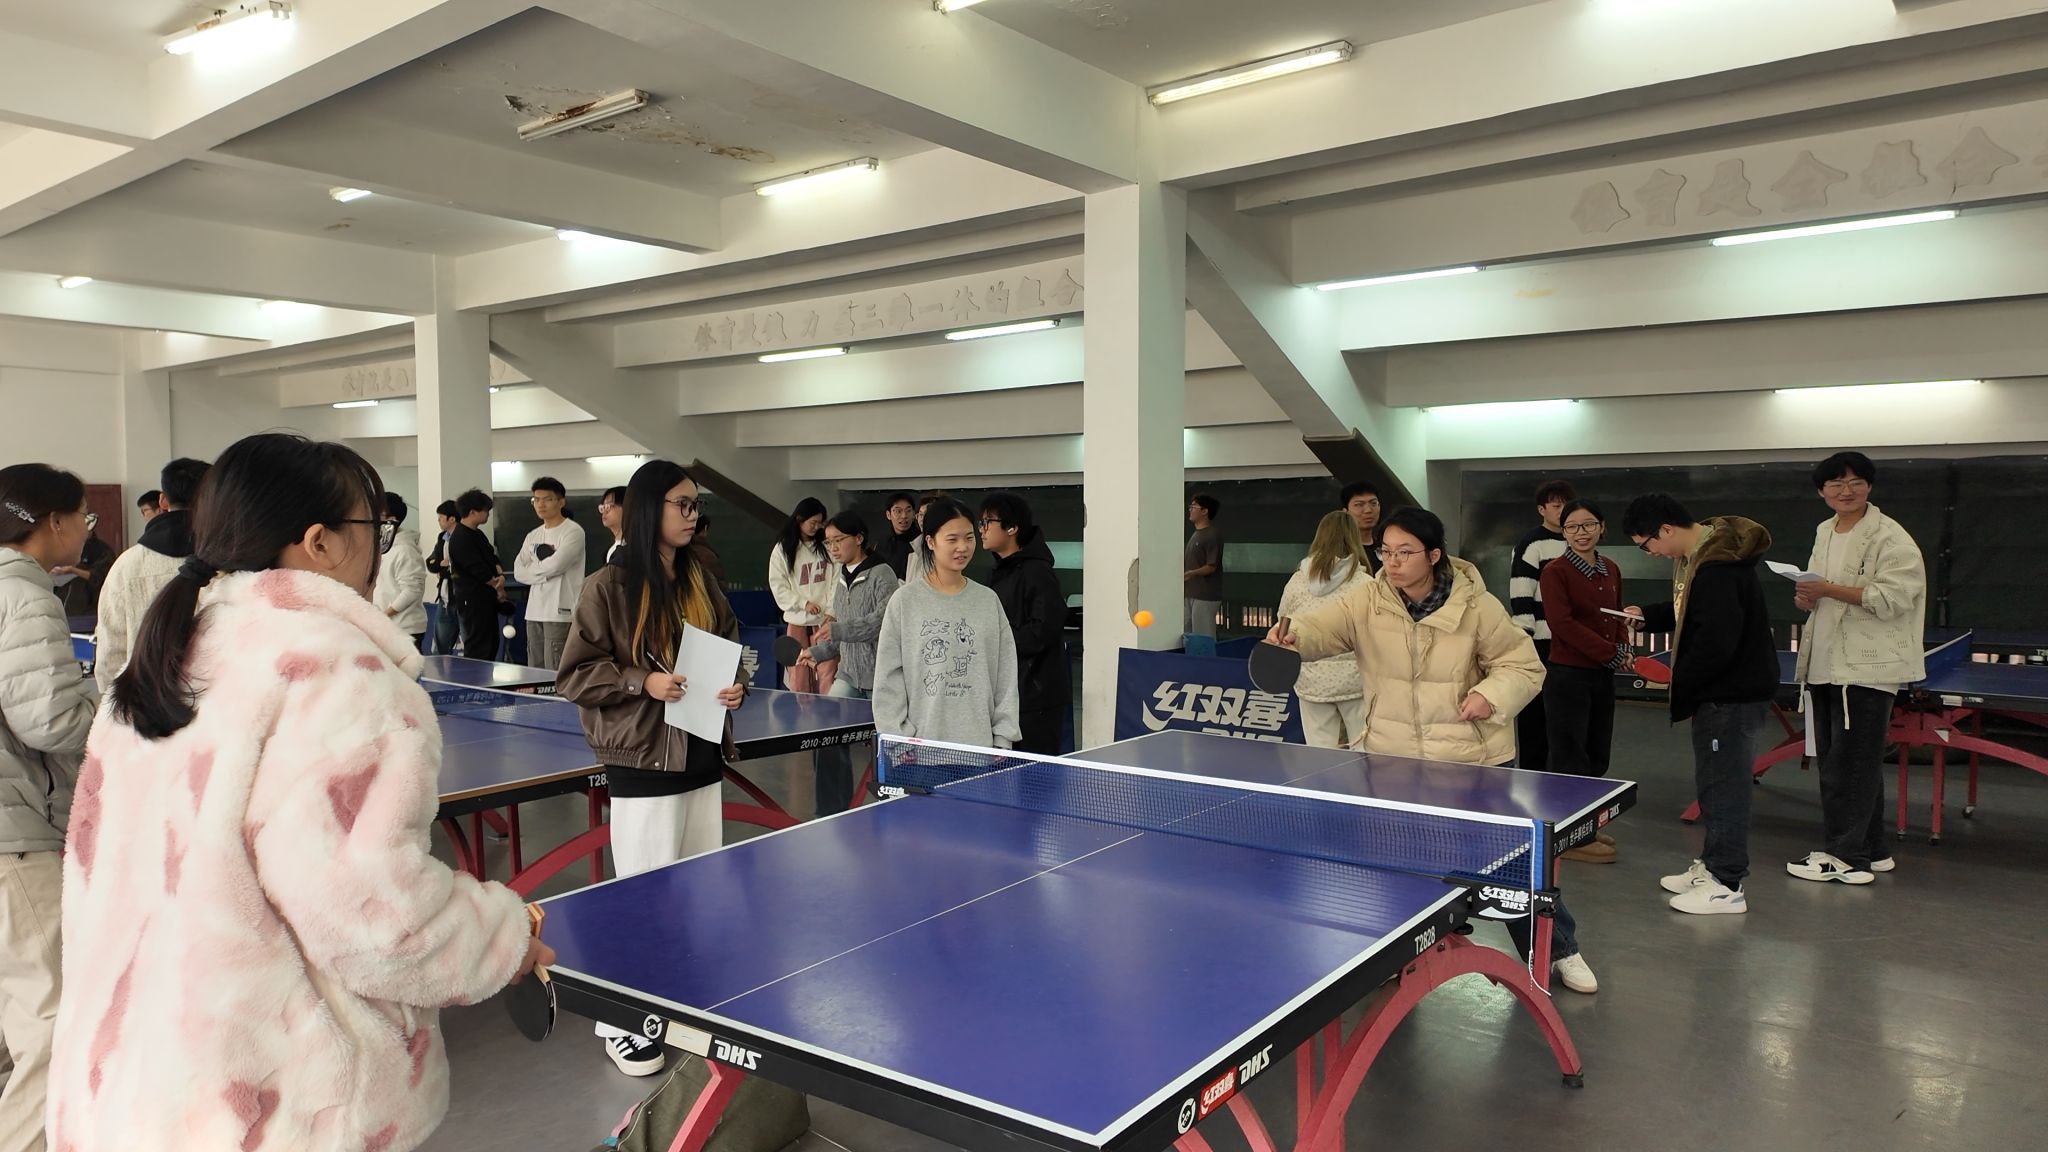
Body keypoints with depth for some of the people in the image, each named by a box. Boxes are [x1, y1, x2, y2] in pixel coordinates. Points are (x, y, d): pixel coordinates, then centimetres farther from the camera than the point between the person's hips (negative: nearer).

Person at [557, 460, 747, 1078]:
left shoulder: (700, 580, 8)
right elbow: (575, 675, -8)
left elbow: (730, 647, 19)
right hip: (644, 760, -6)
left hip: (702, 756, 7)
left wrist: (735, 685, -1)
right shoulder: (609, 586, -10)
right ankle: (619, 1019, 17)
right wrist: (642, 682, -20)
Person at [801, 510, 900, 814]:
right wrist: (818, 651, 12)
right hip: (849, 674, 7)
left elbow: (883, 619, -23)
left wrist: (837, 629, -28)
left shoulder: (881, 574, -10)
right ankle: (833, 811, 5)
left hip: (880, 676, -7)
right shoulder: (841, 578, 15)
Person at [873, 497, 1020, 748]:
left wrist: (1003, 739, 2)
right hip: (921, 745, -2)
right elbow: (889, 676, 0)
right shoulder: (905, 601, -1)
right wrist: (897, 741, -6)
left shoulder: (988, 601, 6)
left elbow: (1006, 675, 8)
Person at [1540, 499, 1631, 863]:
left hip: (1602, 676, 7)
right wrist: (1612, 653, -18)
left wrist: (1626, 650, -1)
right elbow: (1562, 623, -18)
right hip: (1567, 675, -7)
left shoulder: (1611, 571, 11)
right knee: (1571, 759, 0)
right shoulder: (1556, 571, -10)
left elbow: (1617, 619, 18)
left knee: (1597, 757, 14)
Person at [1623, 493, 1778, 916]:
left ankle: (1726, 885, 5)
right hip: (1718, 690, 11)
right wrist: (1647, 616, 9)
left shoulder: (1718, 569, -26)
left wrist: (1678, 682, -15)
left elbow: (1717, 644, -27)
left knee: (1723, 783, -3)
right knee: (1713, 780, 18)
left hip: (1733, 694, -11)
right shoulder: (1695, 555, 6)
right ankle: (1711, 865, 30)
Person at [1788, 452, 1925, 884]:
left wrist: (1830, 590, -20)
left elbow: (1893, 598, -19)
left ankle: (1845, 855, 3)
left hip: (1866, 666, -8)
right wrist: (1808, 597, 6)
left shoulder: (1891, 538, -10)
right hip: (1826, 663, 8)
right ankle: (1871, 850, 24)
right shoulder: (1824, 532, 14)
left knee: (1849, 762, -6)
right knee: (1833, 760, 13)